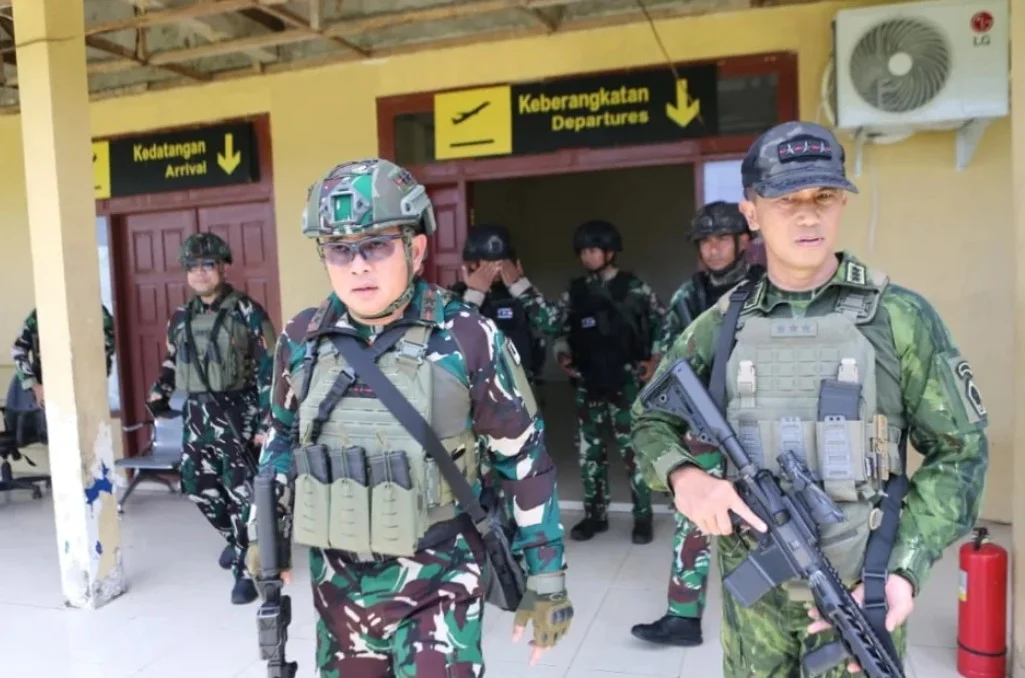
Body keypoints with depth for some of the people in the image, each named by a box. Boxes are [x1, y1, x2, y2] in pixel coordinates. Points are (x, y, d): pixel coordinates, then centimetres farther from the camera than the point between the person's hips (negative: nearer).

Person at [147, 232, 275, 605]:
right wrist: (159, 392, 10)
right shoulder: (180, 317, 11)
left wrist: (266, 421, -14)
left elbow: (269, 369, -10)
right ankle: (235, 538, 40)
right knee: (198, 486, 14)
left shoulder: (247, 312, -7)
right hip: (196, 414, 7)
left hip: (236, 413, -6)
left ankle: (247, 570, 8)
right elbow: (172, 361, 25)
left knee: (242, 493, -4)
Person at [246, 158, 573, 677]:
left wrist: (545, 580, -4)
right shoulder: (301, 340, -4)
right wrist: (265, 530, 13)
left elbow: (525, 462, -8)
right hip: (338, 580, 4)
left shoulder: (469, 340, -15)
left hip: (438, 578, -4)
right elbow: (282, 437, 14)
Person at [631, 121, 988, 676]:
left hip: (858, 589, -2)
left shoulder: (900, 317, -7)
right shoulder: (722, 324, -2)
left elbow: (959, 449, -3)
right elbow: (650, 420, 5)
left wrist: (907, 570, -13)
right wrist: (682, 474, -16)